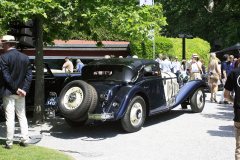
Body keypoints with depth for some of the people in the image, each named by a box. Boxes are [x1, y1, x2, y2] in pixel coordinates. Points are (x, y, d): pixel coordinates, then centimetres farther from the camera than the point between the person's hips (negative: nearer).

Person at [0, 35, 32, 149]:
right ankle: (25, 140, 16)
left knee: (10, 118, 0)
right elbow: (29, 75, 2)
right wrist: (24, 89, -4)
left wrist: (16, 89, -12)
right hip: (21, 93, 5)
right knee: (22, 117, 13)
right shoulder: (25, 57, 6)